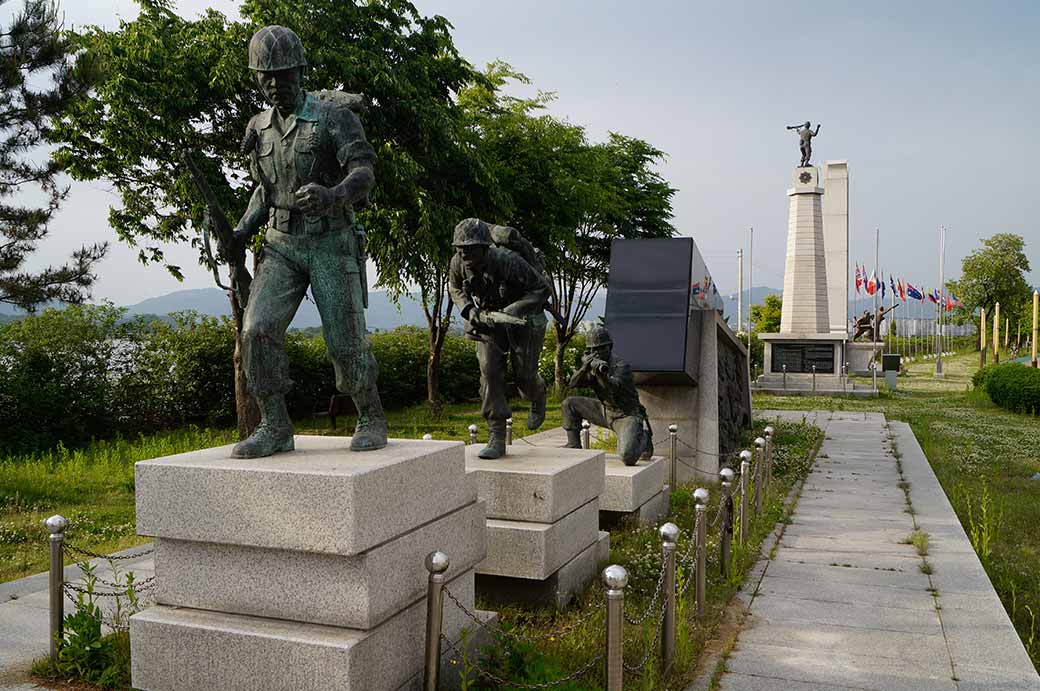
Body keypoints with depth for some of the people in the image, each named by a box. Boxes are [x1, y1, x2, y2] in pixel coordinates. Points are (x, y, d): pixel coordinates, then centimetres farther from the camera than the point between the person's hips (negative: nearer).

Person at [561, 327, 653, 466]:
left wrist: (601, 373, -56)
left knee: (627, 457, -30)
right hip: (605, 411, 7)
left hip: (626, 416, -7)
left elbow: (613, 388, -38)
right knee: (569, 404, 3)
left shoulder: (621, 366, -20)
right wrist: (585, 367, -26)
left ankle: (643, 438, 5)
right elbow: (573, 383, -8)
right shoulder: (593, 366, 1)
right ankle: (574, 446, 12)